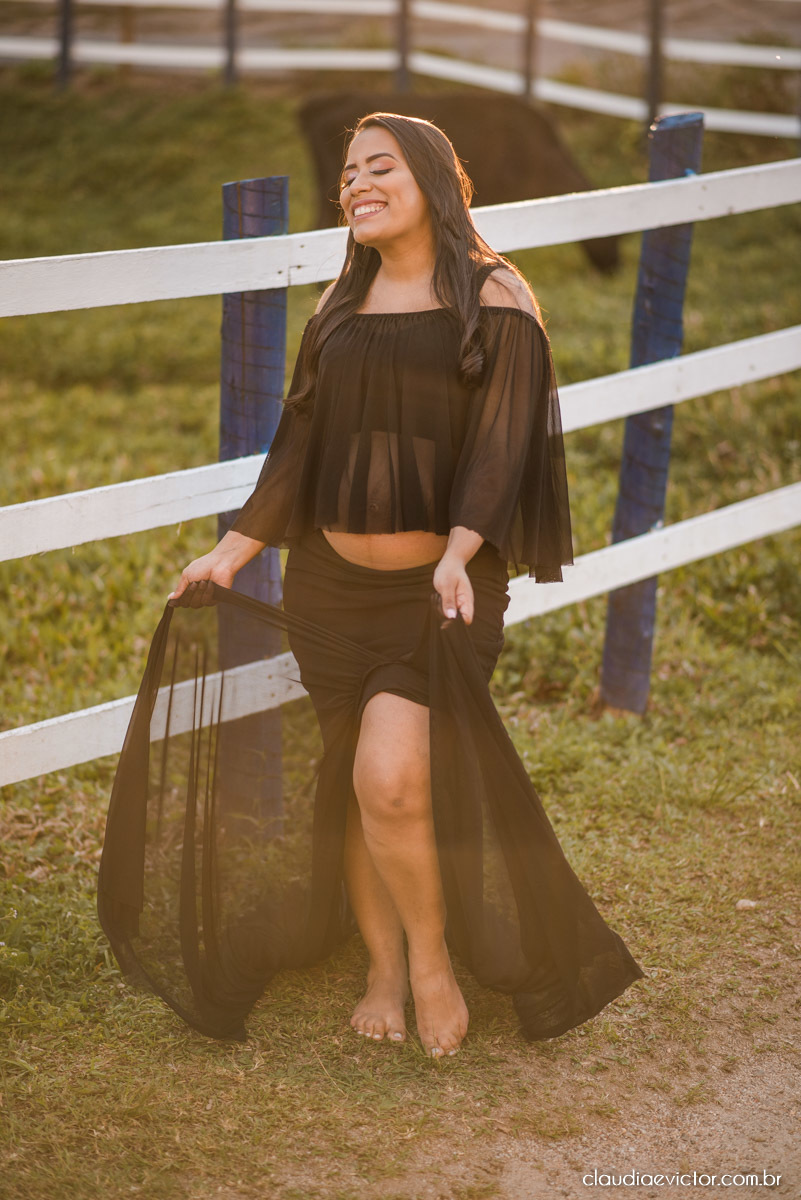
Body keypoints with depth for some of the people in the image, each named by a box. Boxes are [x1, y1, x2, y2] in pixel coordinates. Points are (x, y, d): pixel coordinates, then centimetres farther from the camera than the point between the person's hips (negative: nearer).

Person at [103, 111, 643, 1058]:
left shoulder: (493, 300, -3)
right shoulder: (341, 308, 13)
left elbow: (500, 440, -10)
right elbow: (300, 444, 16)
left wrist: (458, 553, -24)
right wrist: (233, 552, 12)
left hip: (440, 591, -5)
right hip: (330, 585, 5)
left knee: (391, 783, -18)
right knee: (356, 788, 10)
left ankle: (432, 957, 6)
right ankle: (383, 969, 27)